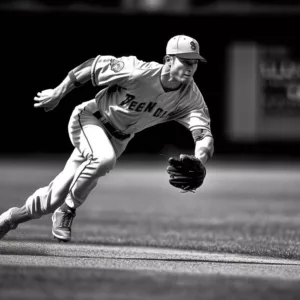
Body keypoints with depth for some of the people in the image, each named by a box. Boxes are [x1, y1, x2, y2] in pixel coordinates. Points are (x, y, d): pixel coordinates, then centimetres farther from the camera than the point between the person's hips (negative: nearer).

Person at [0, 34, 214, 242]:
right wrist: (58, 93, -12)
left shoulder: (191, 96, -20)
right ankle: (68, 210, -12)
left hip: (119, 139, 5)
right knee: (104, 158, -37)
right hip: (89, 119, -5)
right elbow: (94, 65, -19)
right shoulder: (138, 72, -31)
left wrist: (199, 162, -51)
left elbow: (204, 133, -29)